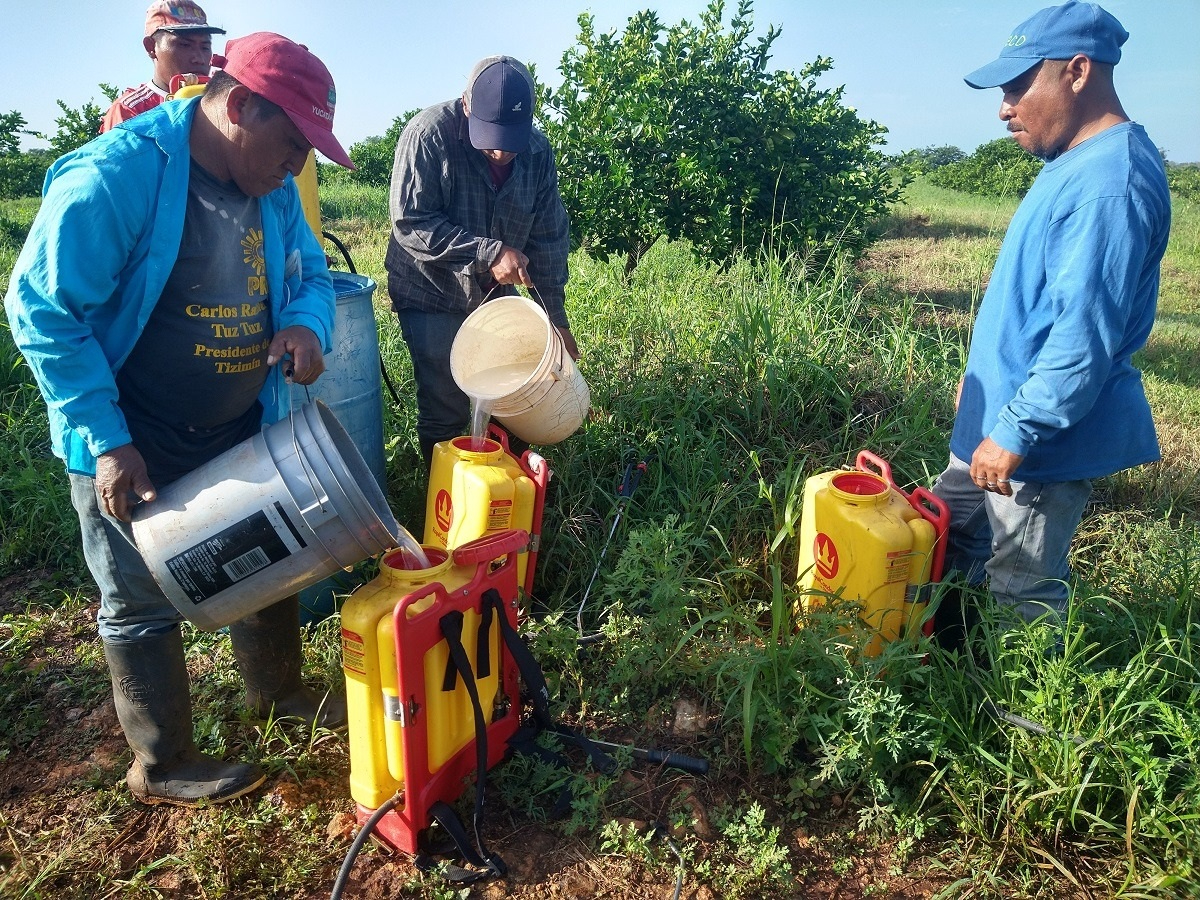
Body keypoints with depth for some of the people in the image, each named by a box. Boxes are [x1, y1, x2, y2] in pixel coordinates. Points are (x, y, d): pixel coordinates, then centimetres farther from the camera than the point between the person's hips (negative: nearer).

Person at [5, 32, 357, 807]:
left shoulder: (272, 188, -1)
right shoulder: (114, 176, -24)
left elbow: (311, 272, 10)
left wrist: (308, 324, -15)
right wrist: (106, 441, -25)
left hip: (238, 431, 7)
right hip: (134, 449, -7)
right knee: (146, 603, 9)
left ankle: (278, 690, 45)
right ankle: (163, 766, 29)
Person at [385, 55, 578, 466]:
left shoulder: (537, 151, -7)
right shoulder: (430, 134, -21)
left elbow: (549, 236, -1)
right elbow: (409, 222, -24)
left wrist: (555, 315, 0)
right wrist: (488, 251, -30)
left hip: (495, 294, 5)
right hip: (433, 296, -4)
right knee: (446, 409, -3)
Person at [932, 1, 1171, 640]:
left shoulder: (1111, 181, -23)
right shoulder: (1075, 165, 11)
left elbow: (1086, 336, -28)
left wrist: (1015, 433, -24)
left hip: (1045, 442, -11)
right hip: (1000, 420, 11)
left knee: (1023, 597, 4)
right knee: (945, 543, 21)